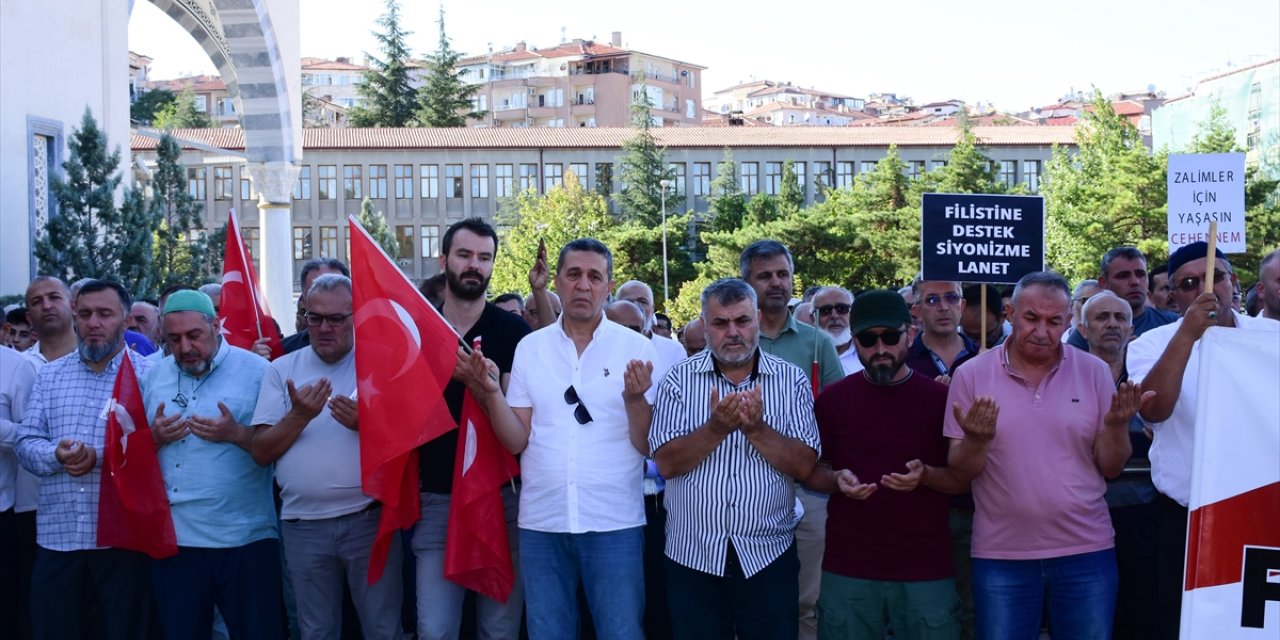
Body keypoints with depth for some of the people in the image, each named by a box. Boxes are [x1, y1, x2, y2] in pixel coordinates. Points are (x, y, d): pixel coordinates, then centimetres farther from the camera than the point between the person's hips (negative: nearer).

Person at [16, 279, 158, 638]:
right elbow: (26, 444, 7)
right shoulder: (50, 374, 12)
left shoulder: (148, 374, -1)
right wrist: (56, 454, -13)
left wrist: (100, 457, -19)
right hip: (57, 536, 4)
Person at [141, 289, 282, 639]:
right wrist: (154, 437, -5)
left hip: (245, 539, -4)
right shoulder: (154, 376, 12)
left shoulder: (256, 370, -3)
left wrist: (236, 434, -19)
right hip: (173, 539, 4)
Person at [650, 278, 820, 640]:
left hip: (769, 556, 0)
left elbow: (804, 466, -7)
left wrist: (756, 428, -21)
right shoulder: (679, 380, -1)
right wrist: (717, 427, -23)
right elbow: (667, 463, -9)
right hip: (693, 557, 0)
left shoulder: (791, 380, 0)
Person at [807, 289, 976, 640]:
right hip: (848, 568, 1)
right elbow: (810, 471, 8)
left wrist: (926, 475, -16)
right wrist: (837, 479, -13)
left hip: (927, 569, 0)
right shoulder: (832, 399, 2)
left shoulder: (942, 397, 0)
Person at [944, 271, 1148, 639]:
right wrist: (976, 441, -23)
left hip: (1086, 551, 1)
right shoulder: (971, 375, -3)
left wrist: (1116, 425, -17)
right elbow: (959, 472, -3)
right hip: (1001, 556, -1)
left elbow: (1111, 467, 3)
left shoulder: (1094, 372, 1)